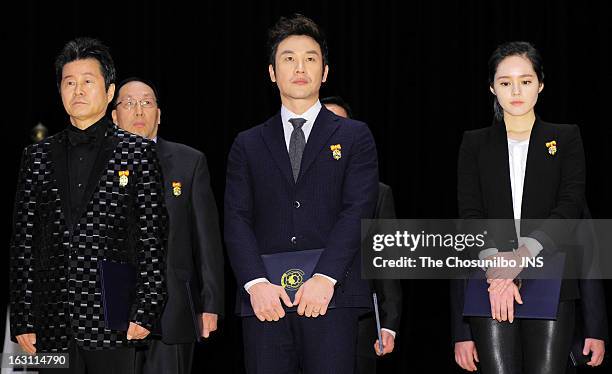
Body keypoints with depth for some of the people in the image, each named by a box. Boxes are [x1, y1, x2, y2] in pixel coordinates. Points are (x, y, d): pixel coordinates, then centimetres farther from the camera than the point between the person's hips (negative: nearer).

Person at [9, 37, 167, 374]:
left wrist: (145, 312, -8)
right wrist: (22, 320, 4)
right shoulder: (38, 156, 13)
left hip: (113, 325, -2)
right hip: (53, 327, 2)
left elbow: (152, 236, 0)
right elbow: (23, 242, 10)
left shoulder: (137, 152, 5)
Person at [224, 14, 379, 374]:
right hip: (266, 301, 2)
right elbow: (237, 221, 6)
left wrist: (324, 278, -13)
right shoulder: (248, 144, 16)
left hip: (332, 296, -2)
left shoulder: (354, 136, 11)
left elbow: (358, 210, -1)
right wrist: (256, 283, -10)